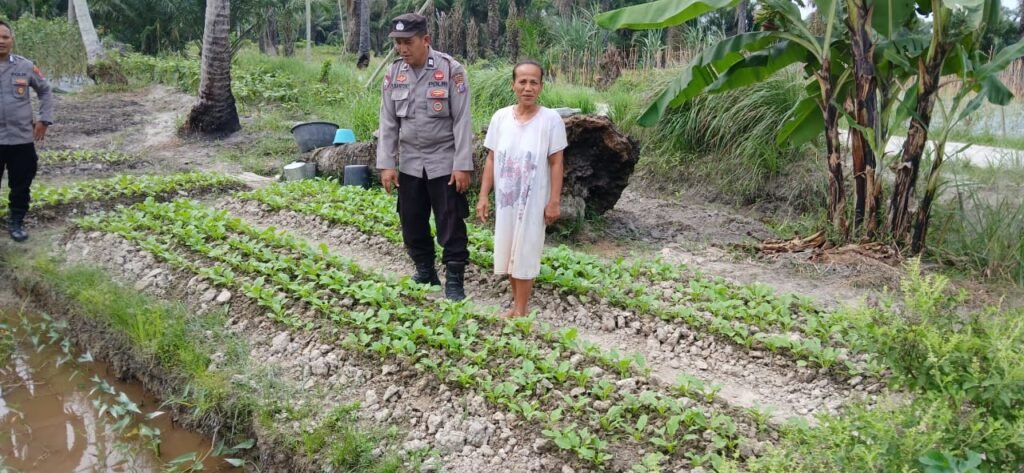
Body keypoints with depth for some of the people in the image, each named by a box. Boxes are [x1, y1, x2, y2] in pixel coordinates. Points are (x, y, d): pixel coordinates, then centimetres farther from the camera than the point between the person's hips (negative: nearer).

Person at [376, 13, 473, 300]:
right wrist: (386, 164, -1)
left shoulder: (450, 70, -12)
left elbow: (462, 121, -12)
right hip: (409, 163, 5)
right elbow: (388, 122, 4)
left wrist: (462, 165, -15)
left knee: (451, 224, -1)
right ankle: (424, 272, 29)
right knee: (412, 222, 12)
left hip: (444, 163, -5)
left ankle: (454, 280, 8)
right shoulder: (394, 72, 1)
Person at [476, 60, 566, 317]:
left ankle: (520, 311, 17)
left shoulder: (551, 119, -10)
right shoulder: (501, 117, -1)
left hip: (533, 201, -4)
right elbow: (491, 159, 4)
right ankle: (517, 303, 29)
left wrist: (554, 201, -10)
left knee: (525, 253, 5)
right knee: (507, 251, 12)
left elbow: (556, 163, -7)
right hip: (505, 198, 4)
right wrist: (484, 196, 1)